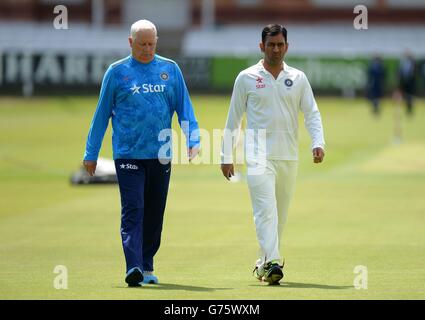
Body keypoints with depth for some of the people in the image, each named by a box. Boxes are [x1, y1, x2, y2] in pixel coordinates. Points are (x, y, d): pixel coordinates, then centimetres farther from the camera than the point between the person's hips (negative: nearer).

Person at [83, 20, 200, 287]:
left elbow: (184, 107, 9)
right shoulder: (117, 72, 3)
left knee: (155, 214, 9)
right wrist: (91, 154, 7)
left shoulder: (170, 69, 7)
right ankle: (134, 268, -21)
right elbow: (102, 114, 7)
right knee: (133, 211, -13)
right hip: (128, 153, -3)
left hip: (161, 154, 3)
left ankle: (147, 267, 20)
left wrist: (193, 139, -6)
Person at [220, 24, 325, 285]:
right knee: (266, 209, -16)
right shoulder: (247, 78, 4)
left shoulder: (298, 78, 10)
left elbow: (312, 113, 6)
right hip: (259, 155, -3)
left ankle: (264, 262, 21)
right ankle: (272, 263, -26)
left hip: (289, 156, 3)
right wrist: (226, 156, 6)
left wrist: (318, 142, -12)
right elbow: (233, 119, 8)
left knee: (281, 214, 8)